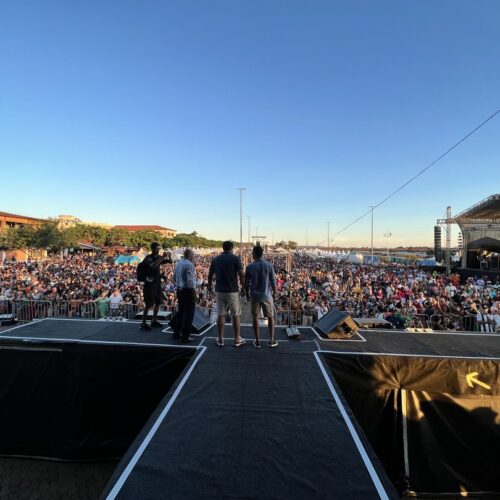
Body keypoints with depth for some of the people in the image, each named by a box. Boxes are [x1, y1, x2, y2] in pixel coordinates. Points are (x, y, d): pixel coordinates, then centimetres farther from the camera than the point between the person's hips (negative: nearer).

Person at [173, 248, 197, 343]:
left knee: (181, 311, 21)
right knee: (189, 314, 0)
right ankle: (185, 337, 5)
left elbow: (174, 278, 17)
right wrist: (194, 294, -16)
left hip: (179, 291, 9)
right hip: (188, 290, -8)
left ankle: (177, 333, 31)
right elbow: (190, 281, -21)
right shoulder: (189, 264, -16)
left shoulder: (178, 263, 10)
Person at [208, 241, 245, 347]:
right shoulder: (235, 258, -7)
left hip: (219, 291, 4)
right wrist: (243, 287, 2)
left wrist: (209, 287, 22)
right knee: (236, 315, 7)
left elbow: (210, 275, 9)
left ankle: (220, 339, 17)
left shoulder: (215, 259, 5)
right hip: (233, 291, -3)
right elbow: (241, 275, -12)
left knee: (221, 315, 10)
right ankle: (237, 340, 15)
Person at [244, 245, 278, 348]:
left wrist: (247, 294, 14)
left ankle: (257, 341, 17)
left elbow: (246, 283, -2)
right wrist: (274, 293, 10)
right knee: (270, 317, 14)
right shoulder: (269, 265, -8)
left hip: (254, 296, 0)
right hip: (266, 295, 0)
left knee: (255, 318, 11)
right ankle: (271, 340, 20)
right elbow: (273, 281, -5)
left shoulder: (249, 267, -7)